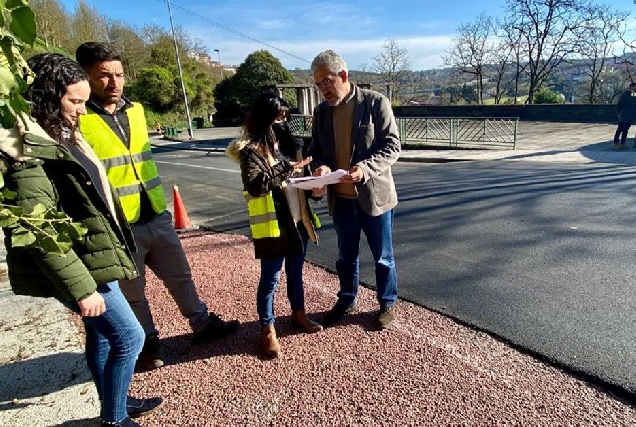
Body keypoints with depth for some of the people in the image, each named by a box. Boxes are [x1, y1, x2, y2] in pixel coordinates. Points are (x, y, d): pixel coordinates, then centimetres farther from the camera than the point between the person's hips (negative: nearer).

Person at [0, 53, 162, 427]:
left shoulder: (61, 135, 9)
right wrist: (81, 288, -24)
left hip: (95, 258, 9)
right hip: (79, 268, -9)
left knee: (102, 335, 21)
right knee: (129, 336, 1)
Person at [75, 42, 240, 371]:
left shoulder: (135, 110, 7)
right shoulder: (76, 119, -13)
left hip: (157, 216, 6)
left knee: (180, 276, 18)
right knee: (132, 292, 13)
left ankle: (203, 323, 36)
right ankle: (148, 343, 34)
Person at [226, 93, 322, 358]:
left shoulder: (287, 142, 9)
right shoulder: (250, 149, -11)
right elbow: (254, 185, -24)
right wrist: (286, 170, -28)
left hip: (298, 219, 7)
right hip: (272, 224, -6)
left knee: (296, 271, 20)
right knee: (270, 277, 5)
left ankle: (298, 314, 39)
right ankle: (267, 329, 20)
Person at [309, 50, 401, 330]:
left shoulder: (375, 102, -9)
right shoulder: (321, 111, 5)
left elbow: (392, 146, -12)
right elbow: (316, 150, 8)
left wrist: (366, 167, -29)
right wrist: (320, 167, -15)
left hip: (374, 195, -4)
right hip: (341, 199, 4)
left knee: (383, 256, 12)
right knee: (346, 256, 18)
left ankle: (387, 304, 32)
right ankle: (346, 301, 38)